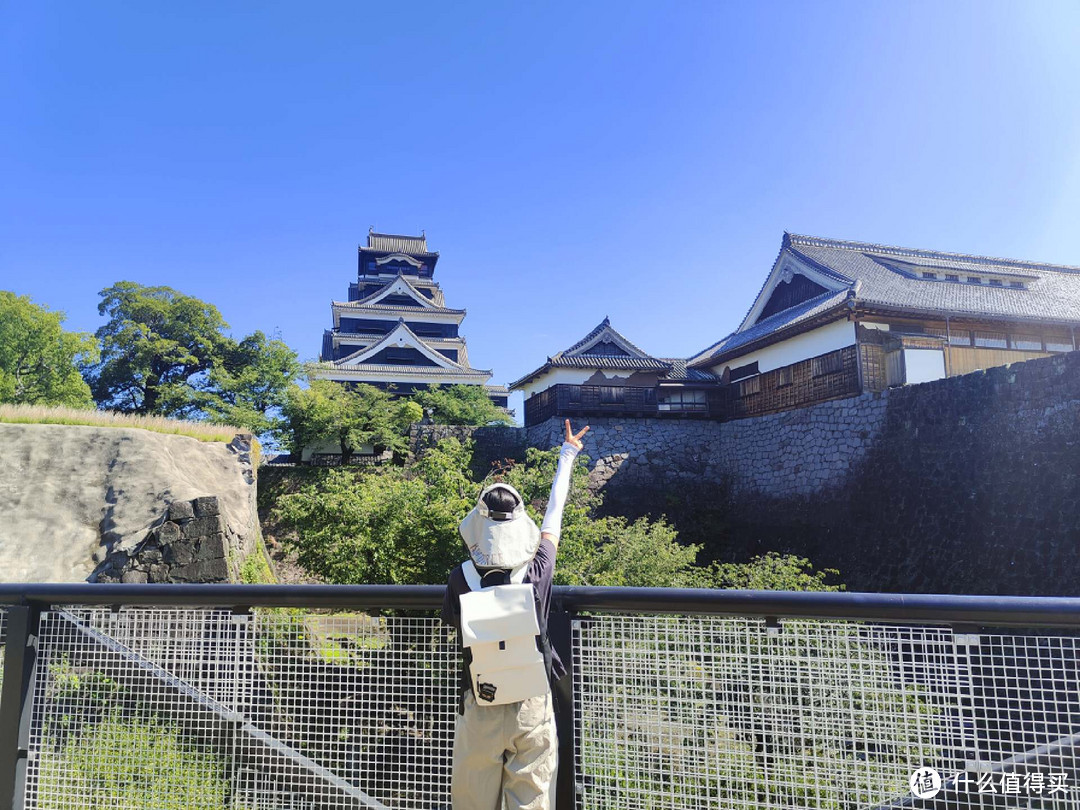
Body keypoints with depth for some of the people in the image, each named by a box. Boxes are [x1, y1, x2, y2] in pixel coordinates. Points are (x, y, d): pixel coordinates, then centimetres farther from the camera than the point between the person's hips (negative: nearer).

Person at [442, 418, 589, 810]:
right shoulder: (537, 572, -14)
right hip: (532, 710, 0)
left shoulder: (460, 580, -15)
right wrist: (567, 457, 15)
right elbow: (554, 516, 1)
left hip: (479, 711, 0)